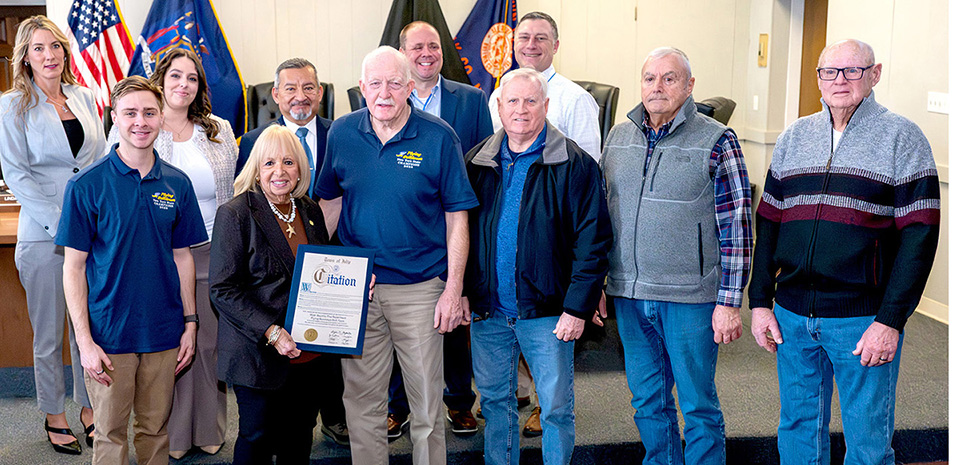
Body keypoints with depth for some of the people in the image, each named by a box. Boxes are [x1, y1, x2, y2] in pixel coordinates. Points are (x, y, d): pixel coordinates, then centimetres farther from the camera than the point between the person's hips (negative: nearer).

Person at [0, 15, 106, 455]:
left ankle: (89, 408, 23)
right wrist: (60, 224, -15)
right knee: (49, 332, 6)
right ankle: (54, 415, 20)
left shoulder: (86, 97, 10)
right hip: (43, 232, -3)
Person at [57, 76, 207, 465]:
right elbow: (73, 267, -6)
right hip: (109, 335, -3)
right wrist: (84, 340, -11)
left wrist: (190, 323, 7)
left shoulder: (177, 184, 3)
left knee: (155, 429, 14)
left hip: (164, 333, 3)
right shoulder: (86, 185, -8)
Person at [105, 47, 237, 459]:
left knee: (210, 343, 8)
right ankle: (170, 435, 19)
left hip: (212, 255, 2)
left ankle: (209, 429, 24)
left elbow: (235, 192, 14)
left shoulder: (220, 131, 9)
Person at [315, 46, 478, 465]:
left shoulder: (438, 137, -7)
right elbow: (329, 201, 13)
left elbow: (457, 217, -4)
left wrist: (453, 289, -8)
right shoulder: (342, 133, 2)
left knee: (426, 399, 7)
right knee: (361, 399, 11)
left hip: (420, 288, -2)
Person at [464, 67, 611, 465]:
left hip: (547, 312, -4)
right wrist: (460, 291, 3)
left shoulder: (574, 164, -6)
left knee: (556, 407, 4)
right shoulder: (478, 162, 6)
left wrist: (577, 307, -13)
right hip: (487, 310, 4)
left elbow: (592, 241, -9)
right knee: (494, 401, 15)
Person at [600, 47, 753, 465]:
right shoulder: (618, 137, 9)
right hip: (628, 295, 5)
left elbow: (736, 226, -7)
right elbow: (604, 213, 16)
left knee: (698, 406, 5)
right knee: (647, 402, 16)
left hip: (691, 299, -5)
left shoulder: (717, 141, -6)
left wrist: (729, 302, -11)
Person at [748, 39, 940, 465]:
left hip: (864, 323, -4)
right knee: (798, 429, 15)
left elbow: (919, 234, -9)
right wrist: (760, 301, 5)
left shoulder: (901, 137, -3)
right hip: (791, 317, 4)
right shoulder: (794, 137, 10)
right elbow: (767, 224, 12)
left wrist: (890, 321, -15)